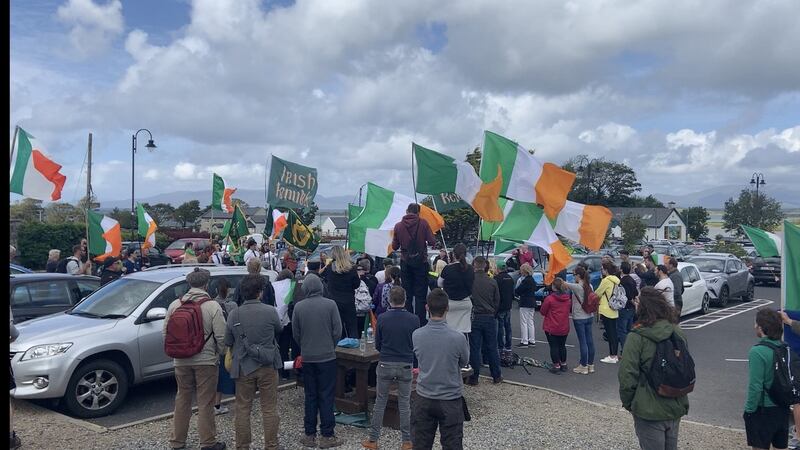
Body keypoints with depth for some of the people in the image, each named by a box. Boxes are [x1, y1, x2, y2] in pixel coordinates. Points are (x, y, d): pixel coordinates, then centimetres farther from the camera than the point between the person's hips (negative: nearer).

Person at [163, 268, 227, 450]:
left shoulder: (175, 305, 0)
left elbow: (165, 333, 6)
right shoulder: (212, 306, -12)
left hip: (181, 361, 4)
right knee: (205, 403, 4)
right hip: (206, 361, -4)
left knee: (182, 400, 17)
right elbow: (221, 336, -13)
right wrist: (218, 354, 4)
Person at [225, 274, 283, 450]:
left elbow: (228, 342, 3)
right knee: (269, 409, 8)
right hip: (267, 367, -1)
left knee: (242, 409, 12)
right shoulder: (270, 311, -12)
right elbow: (279, 330, 7)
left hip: (243, 367, 1)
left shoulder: (234, 314, -6)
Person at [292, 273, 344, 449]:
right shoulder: (330, 304, -10)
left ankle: (309, 435, 17)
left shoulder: (298, 307, -6)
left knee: (310, 396, 12)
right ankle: (327, 436, 8)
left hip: (307, 357, 2)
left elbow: (295, 333, 1)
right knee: (326, 396, 5)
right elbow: (337, 330, -7)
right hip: (327, 356, -2)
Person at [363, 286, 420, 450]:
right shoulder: (414, 319, -8)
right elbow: (417, 345, 1)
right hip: (406, 366, 0)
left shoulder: (382, 318, -8)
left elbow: (377, 345, 1)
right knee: (404, 404, 11)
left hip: (385, 365, 0)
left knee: (380, 403, 11)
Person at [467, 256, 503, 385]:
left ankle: (474, 377, 9)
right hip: (490, 318, 3)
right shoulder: (492, 282, -1)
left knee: (474, 348, 4)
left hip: (474, 318, -3)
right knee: (492, 347, 13)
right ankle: (496, 376, 21)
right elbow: (497, 302, 7)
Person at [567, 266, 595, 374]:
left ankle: (583, 366, 7)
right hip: (589, 317, 7)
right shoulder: (589, 286, 2)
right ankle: (591, 365, 21)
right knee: (589, 341, 12)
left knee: (582, 342, -1)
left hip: (579, 318, -7)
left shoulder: (577, 287, -17)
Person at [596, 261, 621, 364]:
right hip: (614, 311, 8)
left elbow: (597, 294, -8)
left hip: (607, 311, -8)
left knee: (610, 334, -3)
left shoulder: (606, 280, -15)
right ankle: (614, 355, 19)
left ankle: (612, 356, 2)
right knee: (614, 333, 12)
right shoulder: (615, 280, 10)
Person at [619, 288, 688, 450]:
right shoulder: (678, 333, 1)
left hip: (649, 412, -6)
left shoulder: (637, 337, -19)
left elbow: (627, 375, -18)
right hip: (676, 408, 6)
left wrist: (627, 402, -2)